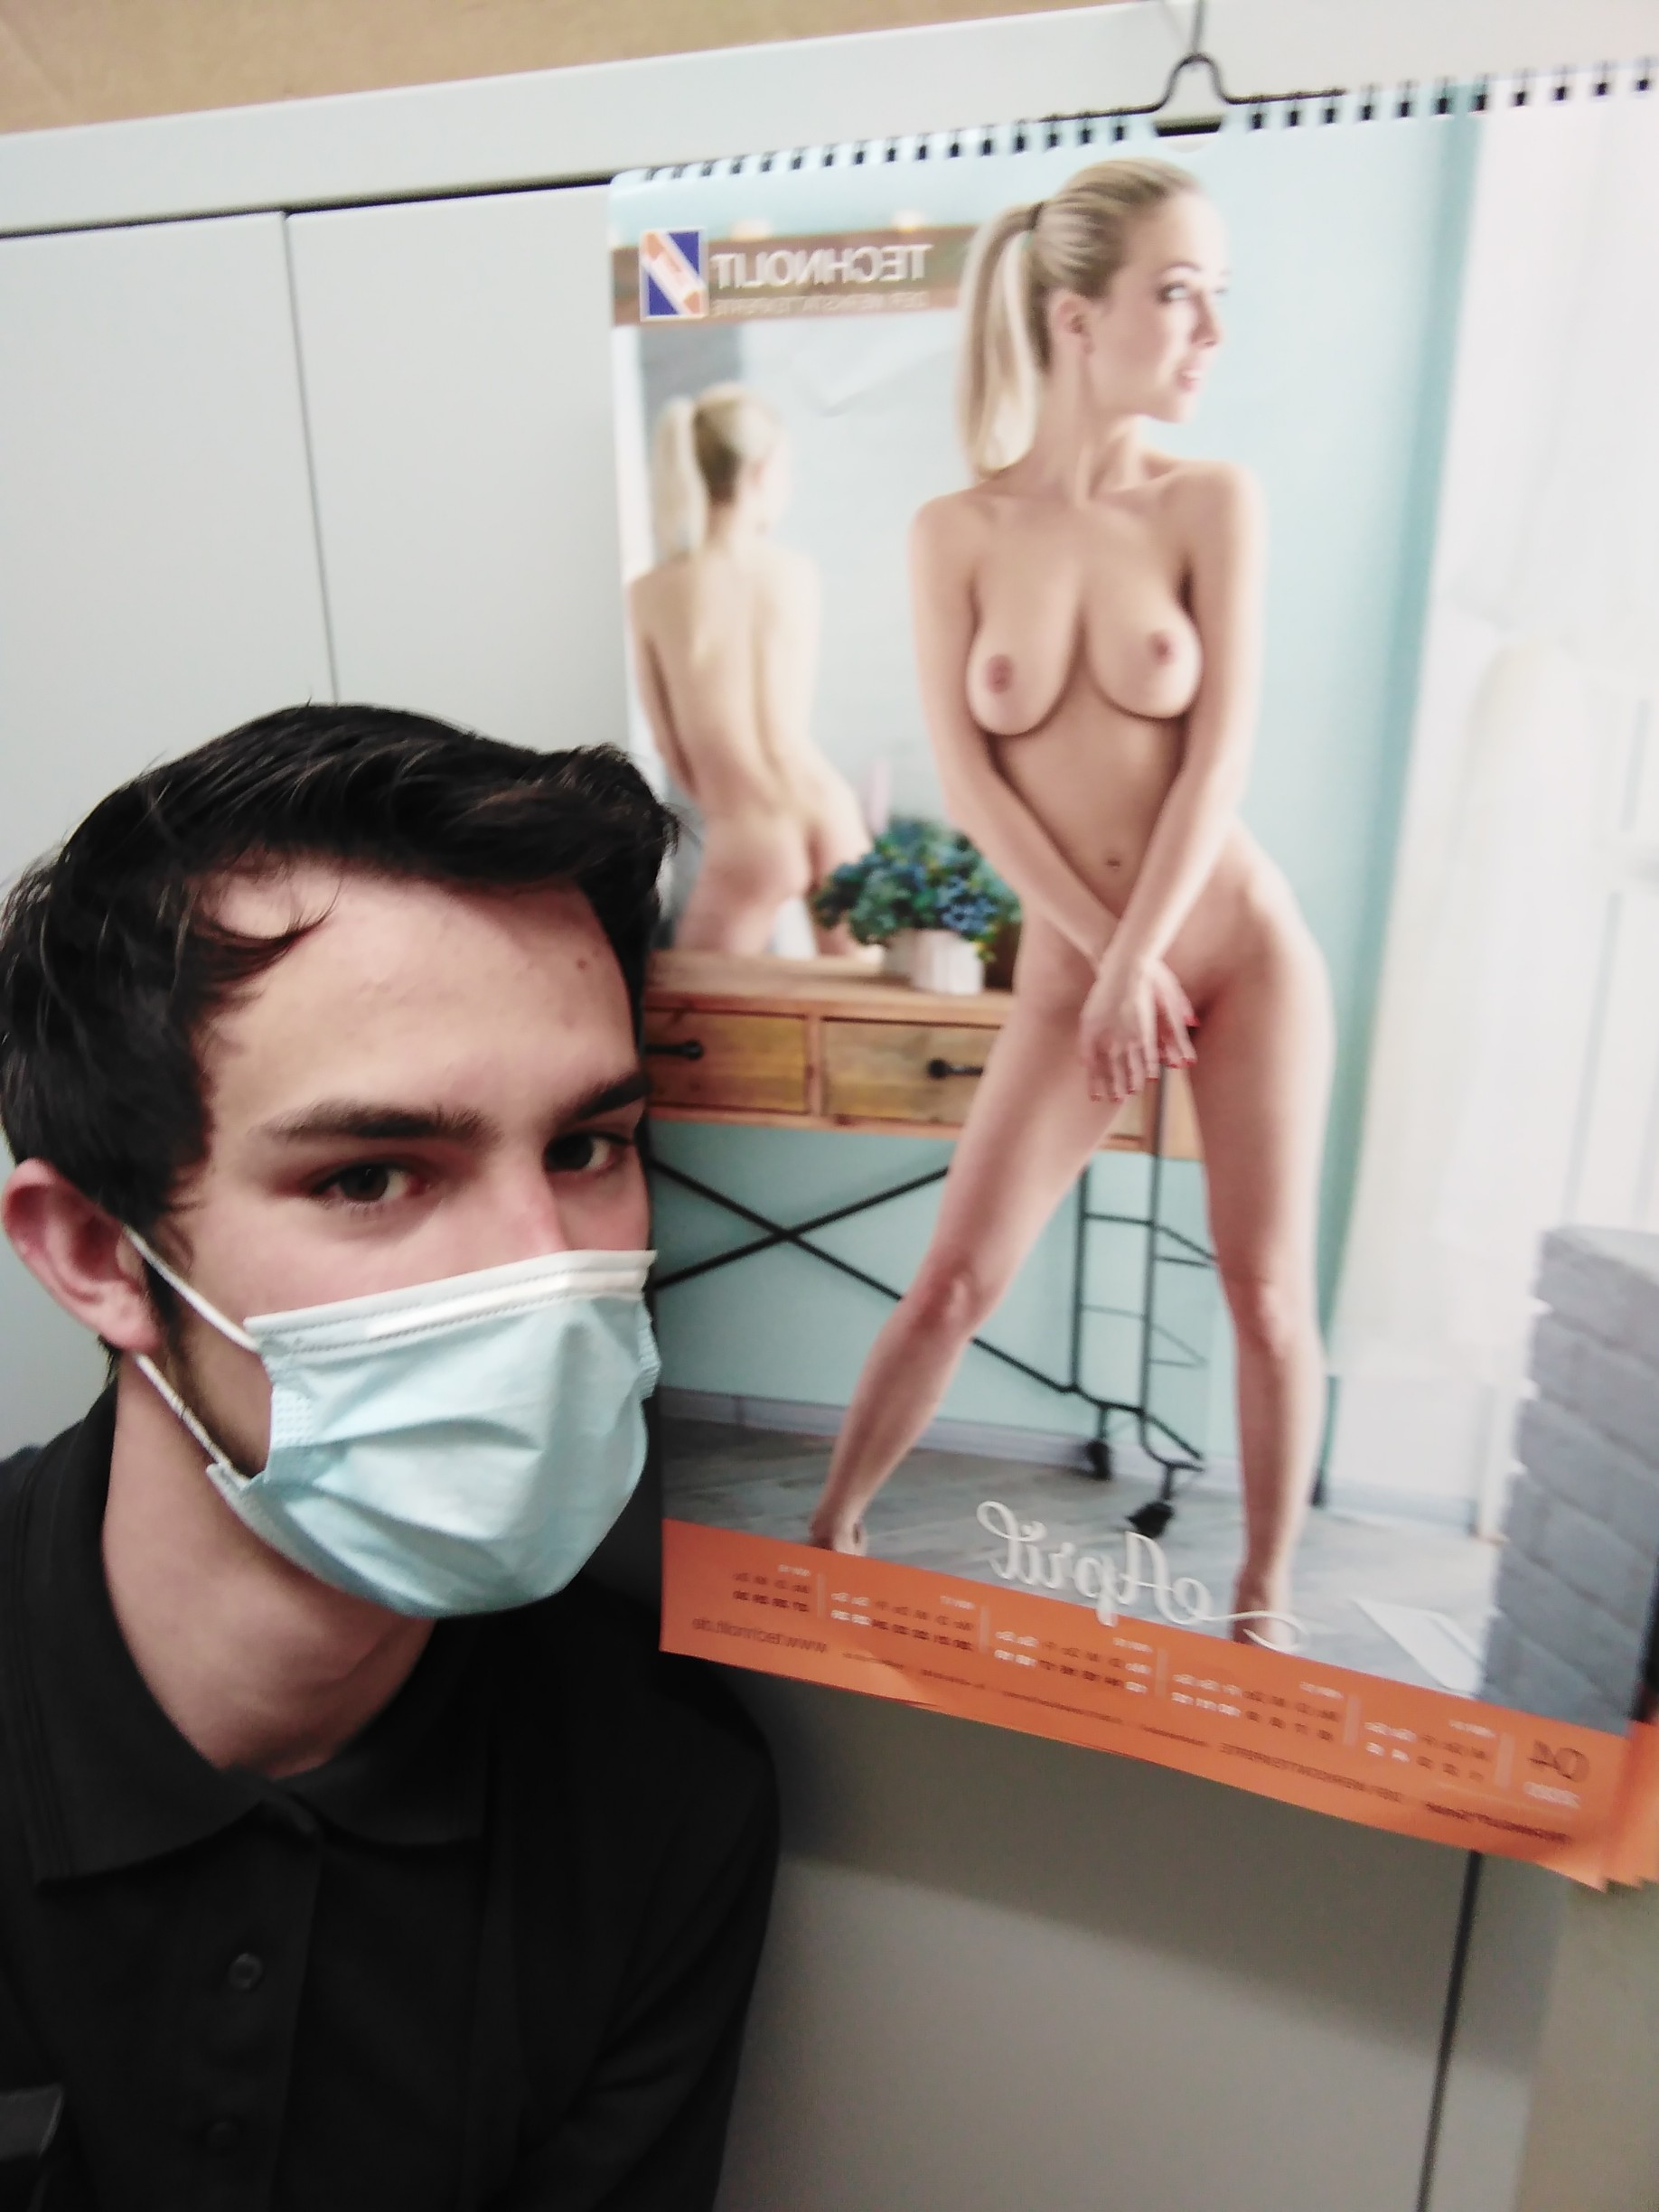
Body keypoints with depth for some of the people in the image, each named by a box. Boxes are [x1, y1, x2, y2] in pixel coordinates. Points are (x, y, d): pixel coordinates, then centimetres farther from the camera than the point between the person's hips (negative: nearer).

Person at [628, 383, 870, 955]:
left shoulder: (652, 592, -5)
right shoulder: (798, 573, 0)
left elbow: (671, 748, 2)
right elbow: (787, 730, 8)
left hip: (746, 841, -2)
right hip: (828, 815, 2)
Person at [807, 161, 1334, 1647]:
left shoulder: (1213, 504, -1)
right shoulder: (956, 532, -1)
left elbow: (1223, 752, -8)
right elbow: (968, 778, -6)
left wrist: (1141, 964, -15)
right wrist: (1105, 961, -10)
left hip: (1241, 943, 1)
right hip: (1066, 968, 0)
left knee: (1270, 1297, 4)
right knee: (952, 1289, 3)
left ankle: (1266, 1604, 27)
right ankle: (829, 1536, 26)